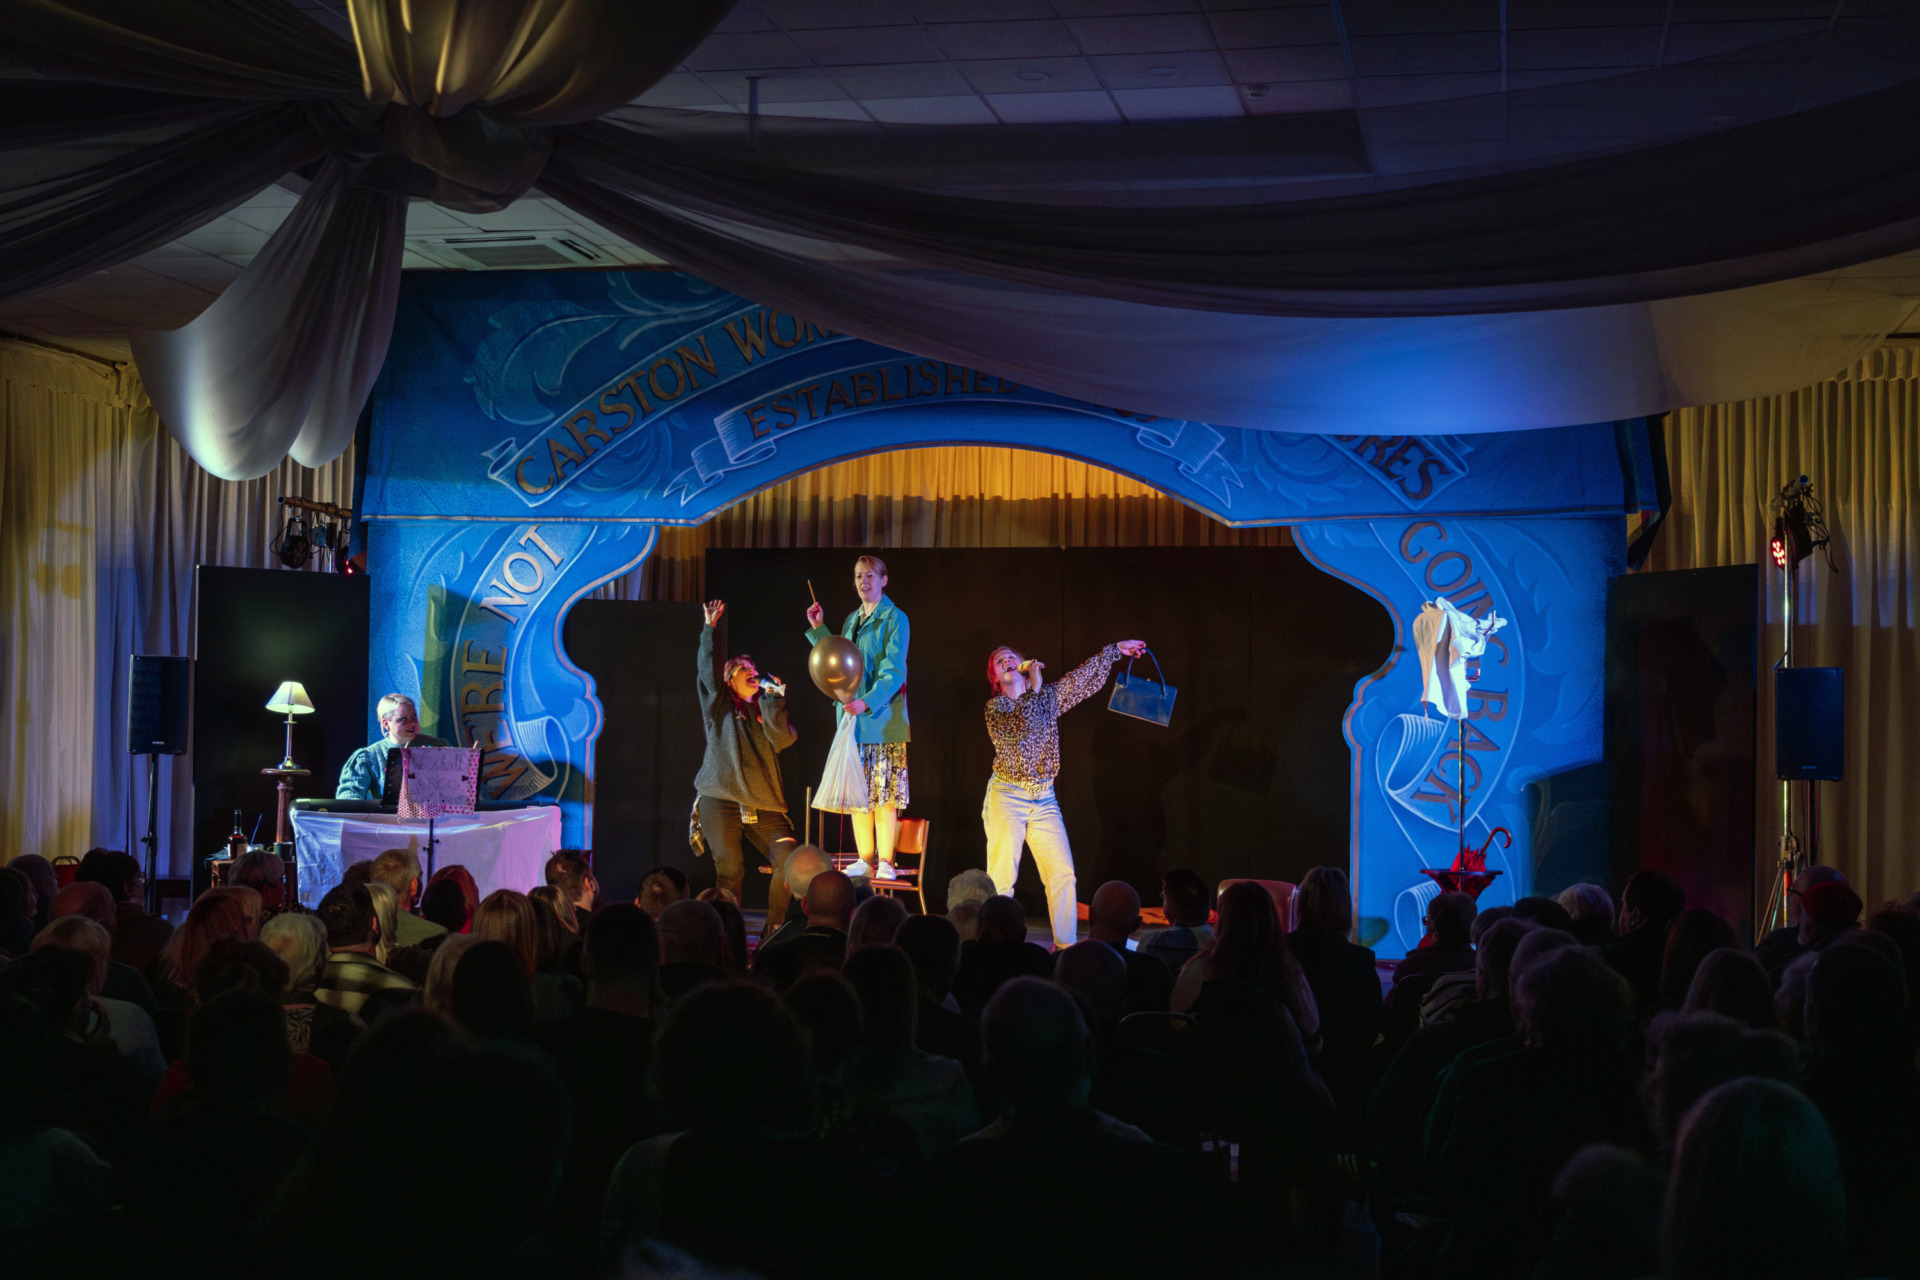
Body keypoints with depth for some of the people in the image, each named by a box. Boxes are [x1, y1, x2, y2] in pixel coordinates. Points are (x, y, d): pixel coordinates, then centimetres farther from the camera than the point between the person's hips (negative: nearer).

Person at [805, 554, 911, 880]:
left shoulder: (894, 619, -5)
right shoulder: (852, 620, 17)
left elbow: (894, 672, -13)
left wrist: (868, 701, -27)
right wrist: (818, 630, 16)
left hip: (882, 718, -7)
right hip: (851, 717, 7)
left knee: (884, 792, -6)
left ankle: (885, 861, -3)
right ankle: (865, 859, 13)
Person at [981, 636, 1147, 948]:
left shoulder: (1048, 697, 12)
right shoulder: (994, 707, -2)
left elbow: (1084, 677, 17)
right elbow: (1020, 728, -21)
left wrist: (1115, 650, 16)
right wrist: (1034, 688, -21)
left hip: (1044, 799, 4)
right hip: (1007, 797, -4)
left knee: (1062, 873, -2)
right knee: (1001, 876, -10)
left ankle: (1065, 944, 4)